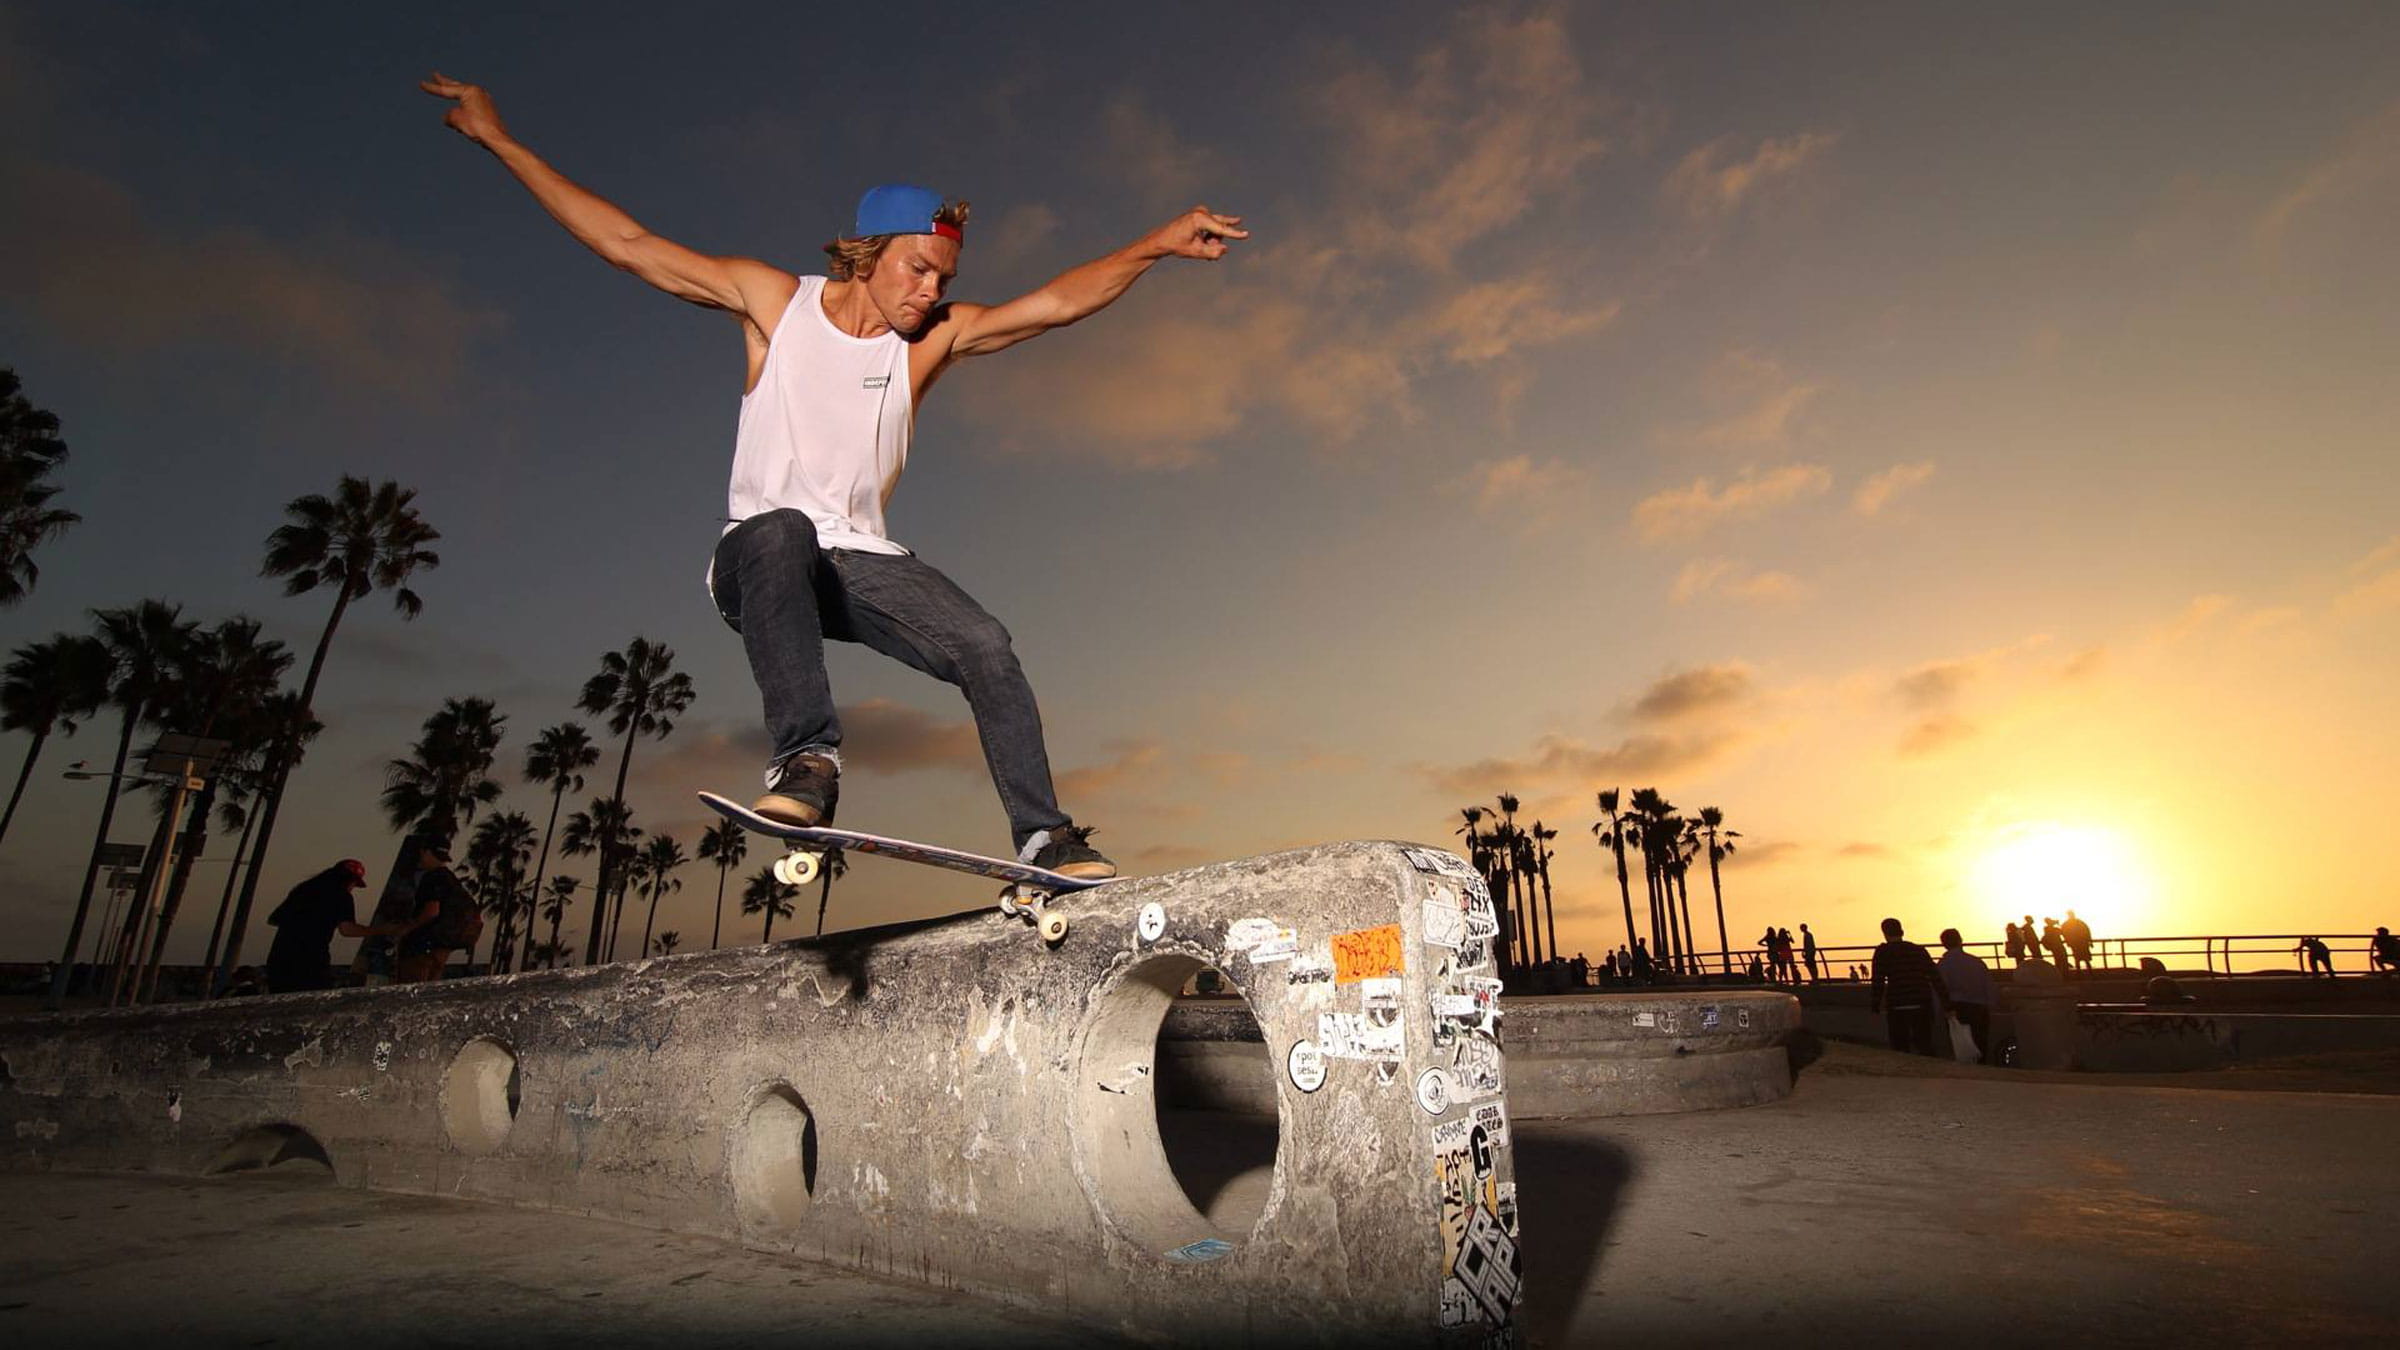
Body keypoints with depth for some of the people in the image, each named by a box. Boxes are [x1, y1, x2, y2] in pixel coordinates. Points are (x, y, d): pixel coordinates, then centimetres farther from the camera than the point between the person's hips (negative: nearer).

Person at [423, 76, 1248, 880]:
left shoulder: (936, 338, 3)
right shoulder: (772, 301, 0)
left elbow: (1056, 303, -5)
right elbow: (626, 244, 3)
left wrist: (1155, 246, -12)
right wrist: (499, 139, 3)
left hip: (862, 564, 2)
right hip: (758, 557, -2)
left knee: (984, 645, -20)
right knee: (782, 529, -38)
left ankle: (1044, 838, -13)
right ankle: (807, 758, -41)